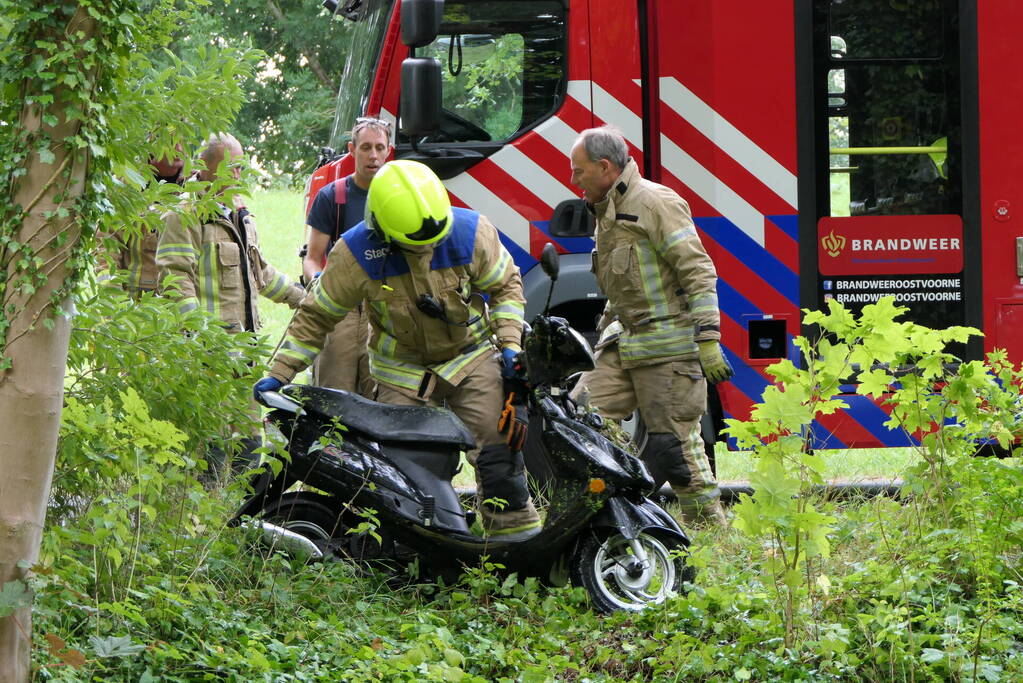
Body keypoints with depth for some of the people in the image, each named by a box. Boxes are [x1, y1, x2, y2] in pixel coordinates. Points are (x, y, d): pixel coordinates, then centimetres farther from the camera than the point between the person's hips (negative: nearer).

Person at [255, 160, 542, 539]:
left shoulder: (471, 233, -14)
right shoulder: (356, 253, -17)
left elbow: (505, 284, 3)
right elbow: (317, 314, -5)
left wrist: (510, 343, -9)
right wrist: (279, 373, -6)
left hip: (471, 356, 1)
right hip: (402, 372, -1)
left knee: (498, 440, -9)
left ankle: (514, 523, 2)